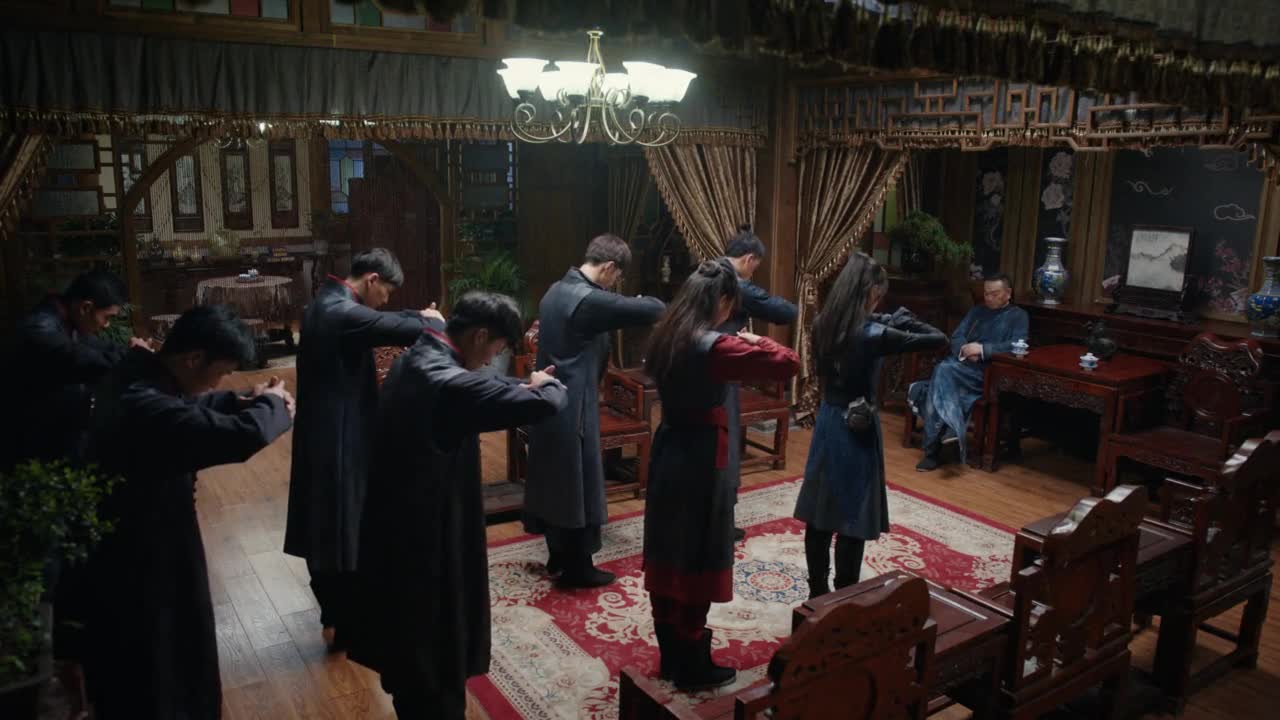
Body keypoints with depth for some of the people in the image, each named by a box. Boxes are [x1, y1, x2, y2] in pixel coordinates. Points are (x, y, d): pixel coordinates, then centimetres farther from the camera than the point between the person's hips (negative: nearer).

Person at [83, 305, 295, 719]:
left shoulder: (139, 374, -6)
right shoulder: (146, 407, -36)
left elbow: (188, 406, 14)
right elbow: (245, 435, -42)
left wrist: (242, 400, -3)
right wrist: (272, 405, -20)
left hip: (132, 538, 9)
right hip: (142, 557, -9)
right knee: (152, 675, 14)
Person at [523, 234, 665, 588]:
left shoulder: (557, 290, 7)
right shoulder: (588, 300, -22)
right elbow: (654, 310, -21)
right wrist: (644, 300, 1)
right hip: (572, 408, -10)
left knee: (556, 482, 18)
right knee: (578, 486, 3)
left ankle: (559, 556, 32)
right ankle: (577, 568, 15)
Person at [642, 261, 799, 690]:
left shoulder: (665, 337, 2)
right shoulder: (713, 347, -21)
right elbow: (789, 364, -23)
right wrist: (757, 342, -3)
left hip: (668, 452, 8)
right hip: (701, 460, -8)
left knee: (667, 557, 16)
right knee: (697, 562, 5)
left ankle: (670, 656, 31)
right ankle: (692, 667, 20)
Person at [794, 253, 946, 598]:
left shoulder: (823, 324, -2)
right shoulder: (872, 335, -21)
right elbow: (939, 339, -15)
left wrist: (883, 321, 8)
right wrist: (902, 319, -1)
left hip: (827, 423, 7)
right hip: (856, 429, -7)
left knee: (819, 514, 14)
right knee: (852, 518, 5)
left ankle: (817, 592, 27)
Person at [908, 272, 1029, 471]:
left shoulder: (1018, 316, 12)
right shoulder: (977, 311, 27)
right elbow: (956, 337, 16)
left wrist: (982, 349, -15)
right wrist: (964, 350, -7)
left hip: (989, 373, -5)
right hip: (960, 366, 5)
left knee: (943, 370, -33)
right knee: (939, 389, -30)